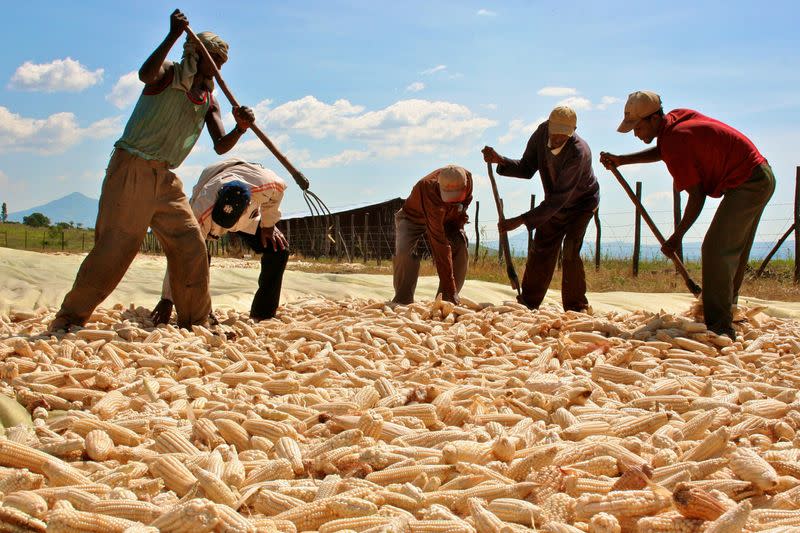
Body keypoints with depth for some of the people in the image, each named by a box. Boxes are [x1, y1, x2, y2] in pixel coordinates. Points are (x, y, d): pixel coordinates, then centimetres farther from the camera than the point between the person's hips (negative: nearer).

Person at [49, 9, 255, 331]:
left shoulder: (209, 101, 13)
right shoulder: (168, 73, -3)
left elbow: (221, 146, 4)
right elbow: (146, 74, -28)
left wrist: (240, 129, -16)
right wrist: (173, 36, -33)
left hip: (165, 178, 7)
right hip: (131, 169, -7)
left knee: (191, 246, 2)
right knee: (115, 246, -12)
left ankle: (195, 321, 13)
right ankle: (68, 318, -4)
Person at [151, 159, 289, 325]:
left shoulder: (264, 184, -44)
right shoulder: (201, 213, -48)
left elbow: (279, 188, -16)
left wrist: (268, 225, -11)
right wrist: (167, 299, -47)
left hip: (249, 219, 2)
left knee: (279, 250, -14)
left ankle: (262, 316, -2)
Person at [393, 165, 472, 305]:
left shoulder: (467, 178, -29)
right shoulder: (429, 191, -46)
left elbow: (467, 199, 2)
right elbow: (440, 244, -47)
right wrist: (450, 288, -48)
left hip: (446, 219, 5)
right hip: (412, 219, -5)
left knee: (461, 249, -17)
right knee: (405, 253, -31)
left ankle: (448, 299, -6)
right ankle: (402, 301, -14)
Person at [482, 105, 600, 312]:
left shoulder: (578, 153, -39)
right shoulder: (542, 132, -20)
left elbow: (558, 199, -39)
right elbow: (527, 169, -8)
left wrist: (520, 220, -43)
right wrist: (501, 161, -27)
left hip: (581, 204, -6)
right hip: (555, 204, 6)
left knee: (570, 252, -19)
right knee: (541, 251, 9)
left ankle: (576, 308, -6)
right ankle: (528, 303, 20)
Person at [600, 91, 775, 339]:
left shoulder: (675, 143, -23)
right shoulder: (677, 116, 4)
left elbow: (697, 197, -20)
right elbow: (660, 152, 20)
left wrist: (677, 237, -10)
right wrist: (621, 160, 8)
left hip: (747, 185, -11)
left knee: (716, 250, -15)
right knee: (733, 252, 18)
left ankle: (719, 327, -16)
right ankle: (726, 314, 30)